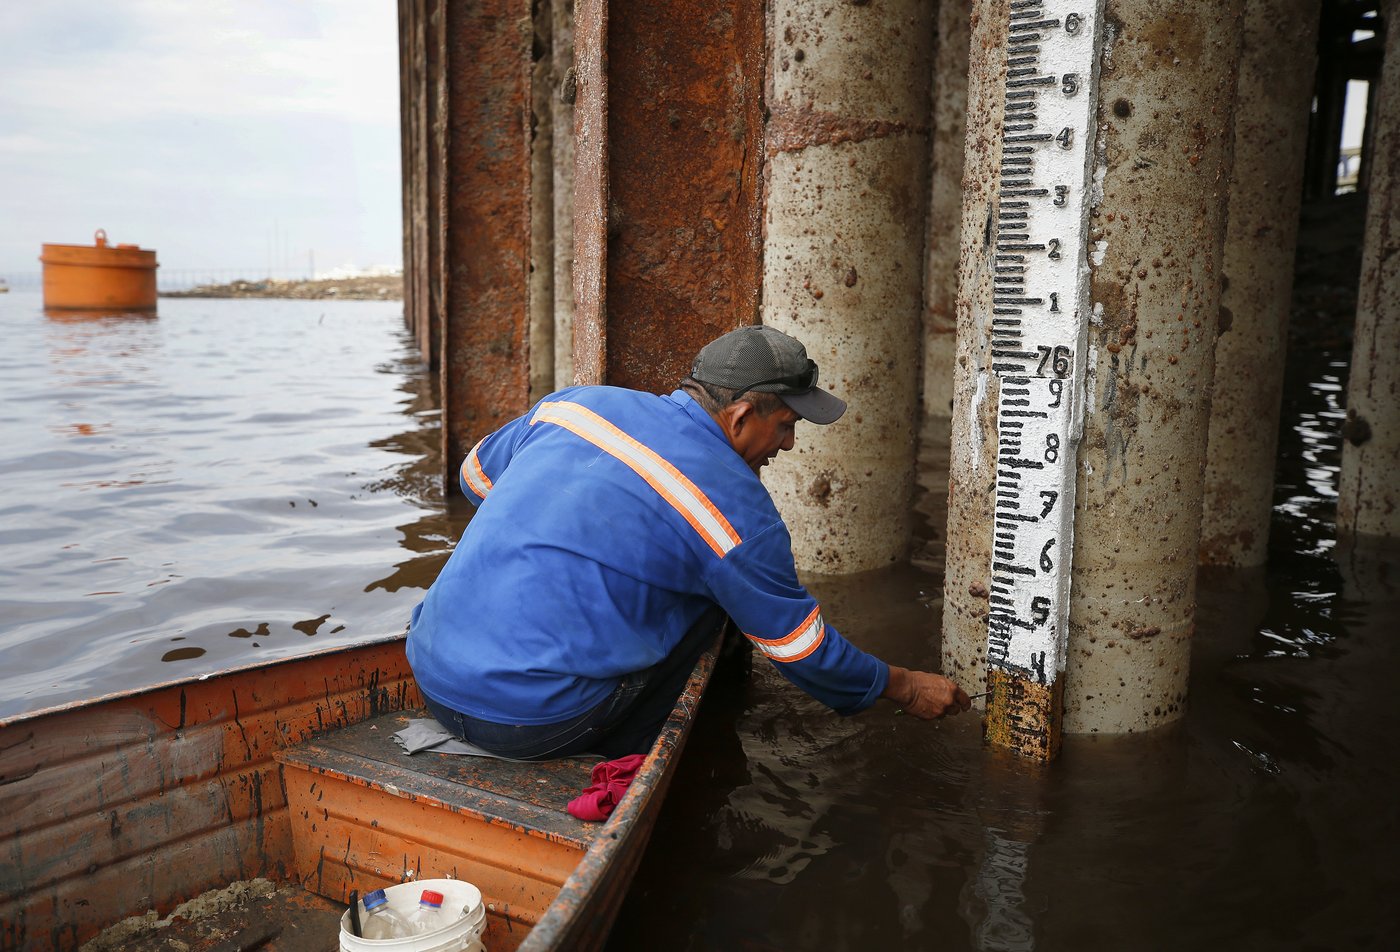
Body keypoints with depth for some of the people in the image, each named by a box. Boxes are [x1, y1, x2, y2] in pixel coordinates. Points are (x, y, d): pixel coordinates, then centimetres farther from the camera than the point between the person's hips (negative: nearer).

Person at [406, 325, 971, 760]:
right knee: (711, 592, 7)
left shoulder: (576, 403, 8)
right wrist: (904, 687, 23)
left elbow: (475, 476, 25)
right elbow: (803, 649, 6)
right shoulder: (738, 508, -6)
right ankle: (615, 765, 13)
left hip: (430, 675, 6)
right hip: (529, 723, -6)